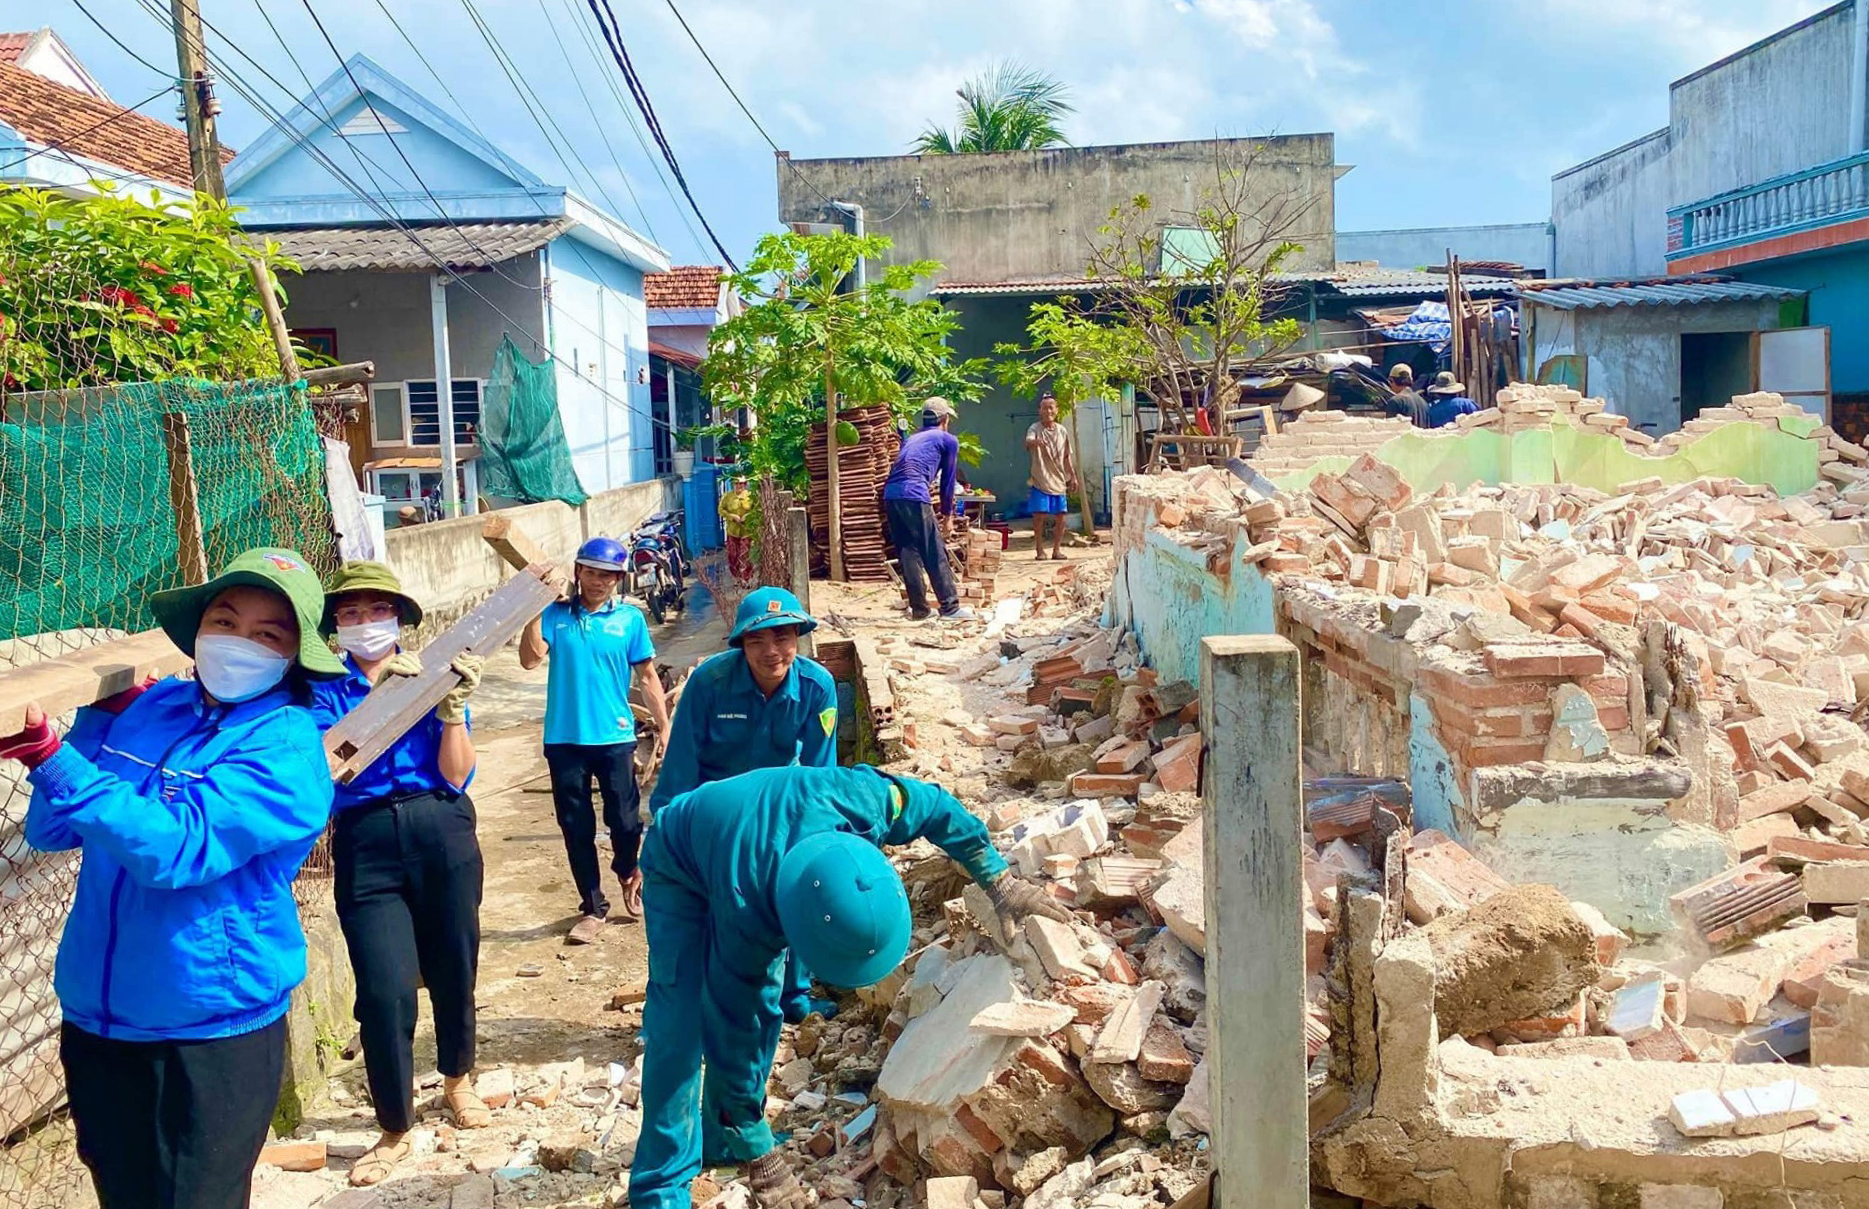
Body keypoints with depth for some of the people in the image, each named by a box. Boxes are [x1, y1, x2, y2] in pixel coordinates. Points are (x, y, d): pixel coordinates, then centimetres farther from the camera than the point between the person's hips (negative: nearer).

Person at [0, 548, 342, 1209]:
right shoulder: (148, 708, 1)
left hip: (213, 1033, -6)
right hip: (93, 1018, 6)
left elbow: (177, 848, -26)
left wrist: (56, 759, -27)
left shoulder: (291, 748, -15)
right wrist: (103, 714, -2)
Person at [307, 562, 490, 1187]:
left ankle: (457, 1079, 40)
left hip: (443, 833, 1)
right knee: (385, 993, -8)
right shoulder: (326, 688, 5)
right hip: (365, 844, -1)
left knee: (454, 969, 12)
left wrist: (453, 706, -13)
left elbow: (456, 777, -1)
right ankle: (395, 1131, 12)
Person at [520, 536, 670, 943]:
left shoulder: (629, 619, 1)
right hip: (564, 739, 1)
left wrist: (665, 726, 2)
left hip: (615, 737, -1)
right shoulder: (556, 615, 1)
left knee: (624, 818, 2)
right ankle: (592, 907, 20)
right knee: (576, 826, 7)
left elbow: (647, 677, 4)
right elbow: (530, 658, -11)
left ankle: (629, 872, 35)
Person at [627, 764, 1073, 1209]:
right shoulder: (745, 915, -44)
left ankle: (725, 1136, 20)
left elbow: (935, 805, -14)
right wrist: (759, 1159, -24)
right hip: (680, 870, -5)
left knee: (758, 1014, 2)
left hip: (745, 840, 6)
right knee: (681, 1032, -17)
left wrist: (1000, 881, -12)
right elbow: (733, 1043, -32)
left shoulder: (861, 801, -37)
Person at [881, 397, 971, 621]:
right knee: (935, 554, -1)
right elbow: (947, 481, 15)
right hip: (914, 496, -6)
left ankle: (919, 609, 14)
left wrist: (932, 515, 39)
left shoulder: (912, 439, 31)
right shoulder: (948, 440, 13)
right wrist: (947, 514, 26)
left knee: (908, 554, 11)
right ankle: (950, 607, 1)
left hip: (890, 495, 6)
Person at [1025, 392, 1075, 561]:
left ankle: (1056, 549, 16)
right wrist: (1035, 441, -55)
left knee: (1061, 516, 5)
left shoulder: (1062, 431, 8)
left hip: (1059, 481, 5)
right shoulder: (1035, 429, -8)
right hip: (1041, 481, -5)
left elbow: (1066, 457, 15)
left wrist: (1073, 476, 12)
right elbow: (1028, 441, -32)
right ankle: (1039, 550, 6)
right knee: (1040, 515, -5)